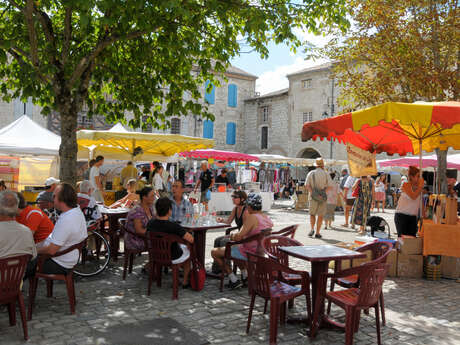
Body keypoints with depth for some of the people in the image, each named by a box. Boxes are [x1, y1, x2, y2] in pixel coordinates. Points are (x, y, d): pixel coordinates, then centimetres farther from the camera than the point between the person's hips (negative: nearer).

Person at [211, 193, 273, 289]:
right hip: (260, 252, 9)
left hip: (249, 253, -9)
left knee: (214, 252, 4)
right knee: (234, 246, 36)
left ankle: (234, 280, 6)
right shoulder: (268, 218, 2)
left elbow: (238, 237, -31)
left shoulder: (252, 218, -24)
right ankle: (245, 275, 28)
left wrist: (232, 236, -8)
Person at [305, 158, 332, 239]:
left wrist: (312, 193, -11)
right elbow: (330, 186, -7)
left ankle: (312, 229, -3)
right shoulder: (326, 174, 1)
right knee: (320, 215, 8)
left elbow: (307, 185, -8)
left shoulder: (311, 173, 2)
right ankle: (317, 233, 7)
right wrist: (323, 191, -2)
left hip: (313, 197, 1)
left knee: (312, 214, 15)